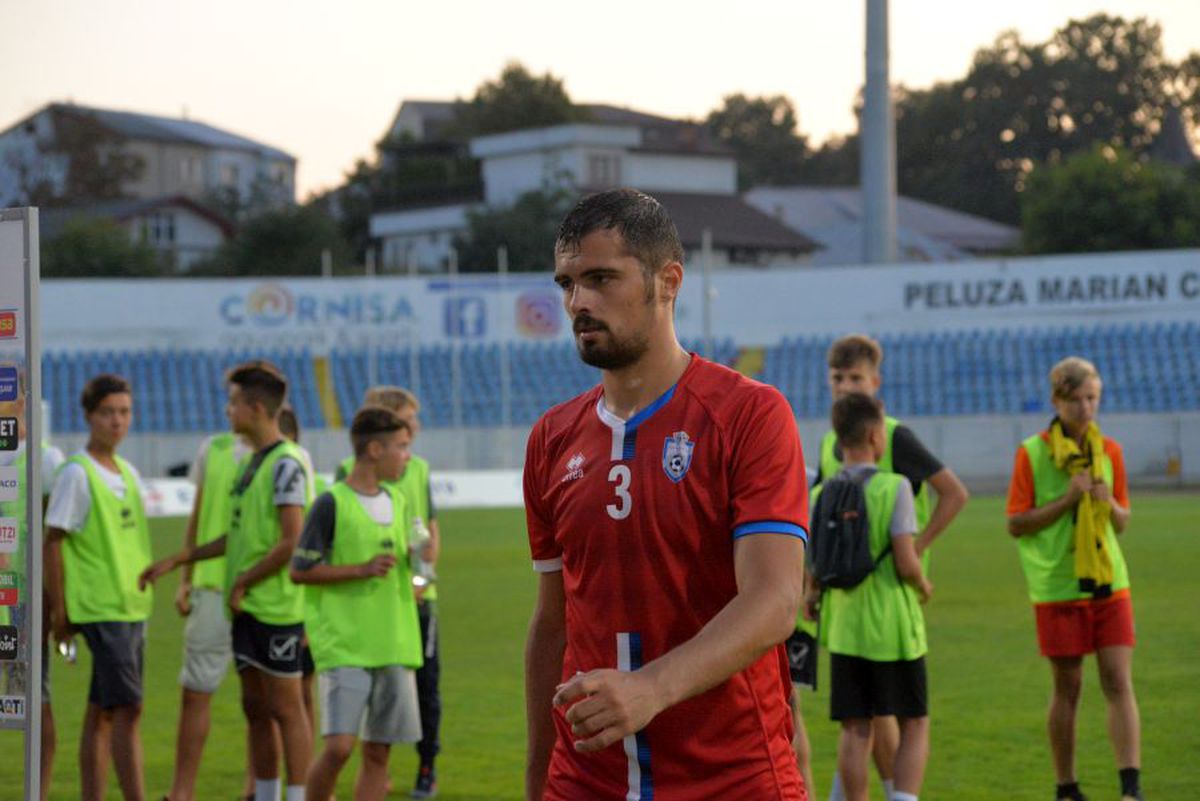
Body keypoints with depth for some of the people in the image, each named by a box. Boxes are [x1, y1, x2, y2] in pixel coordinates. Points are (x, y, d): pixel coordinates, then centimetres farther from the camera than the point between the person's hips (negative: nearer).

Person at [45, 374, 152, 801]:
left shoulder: (128, 473, 14)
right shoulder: (77, 473, -9)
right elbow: (53, 541, -9)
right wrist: (59, 610, -11)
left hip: (133, 606, 7)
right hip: (100, 609, -7)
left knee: (101, 713, 10)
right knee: (127, 709, -12)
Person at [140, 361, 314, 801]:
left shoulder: (286, 464, -15)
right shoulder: (253, 460, 14)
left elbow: (291, 543, -20)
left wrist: (242, 583, -13)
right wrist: (176, 560, 21)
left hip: (277, 607, -9)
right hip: (247, 607, 9)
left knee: (286, 707, -4)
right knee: (255, 707, 12)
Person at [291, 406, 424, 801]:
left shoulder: (397, 502, 12)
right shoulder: (332, 504, -7)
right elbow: (300, 570, -8)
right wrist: (363, 569, -16)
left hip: (393, 646, 6)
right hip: (342, 646, -6)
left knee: (378, 753, 5)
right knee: (339, 746, -15)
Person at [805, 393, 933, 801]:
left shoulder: (820, 494, 2)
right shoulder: (894, 487, -12)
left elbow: (813, 571, 1)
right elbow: (906, 564, -16)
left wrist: (813, 596, 22)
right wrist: (923, 587, 4)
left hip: (843, 629, 4)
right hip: (894, 627, -4)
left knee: (855, 731, 8)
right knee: (914, 725, 8)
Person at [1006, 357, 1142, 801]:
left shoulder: (1109, 451, 7)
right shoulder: (1031, 453, -4)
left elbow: (1123, 523, 14)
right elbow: (1016, 524, -6)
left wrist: (1110, 505, -8)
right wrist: (1068, 499, -16)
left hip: (1109, 581, 3)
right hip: (1058, 585, -3)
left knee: (1119, 682, -6)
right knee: (1067, 686, 4)